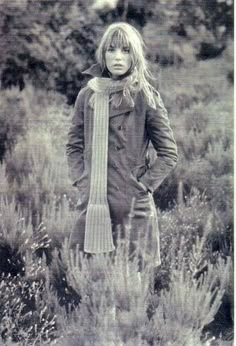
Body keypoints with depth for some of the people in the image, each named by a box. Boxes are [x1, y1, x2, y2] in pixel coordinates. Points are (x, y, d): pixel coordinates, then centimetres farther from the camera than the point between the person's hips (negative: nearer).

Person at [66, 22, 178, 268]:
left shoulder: (146, 97, -3)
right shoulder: (87, 95, 5)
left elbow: (169, 154, 0)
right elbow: (73, 146, 14)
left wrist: (143, 186, -6)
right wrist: (81, 181, 2)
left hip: (133, 206, -3)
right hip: (92, 204, 3)